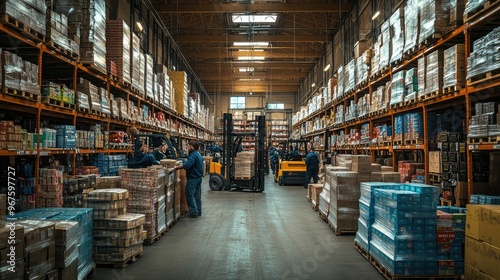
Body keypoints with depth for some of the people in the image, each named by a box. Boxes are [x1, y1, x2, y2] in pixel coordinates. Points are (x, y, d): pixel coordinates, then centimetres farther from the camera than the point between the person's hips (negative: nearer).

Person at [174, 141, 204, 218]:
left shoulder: (193, 155, -21)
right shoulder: (199, 154, 12)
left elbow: (187, 165, -33)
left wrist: (176, 167, -25)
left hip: (193, 178, -10)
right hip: (199, 177, 10)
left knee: (190, 195, -3)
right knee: (197, 195, 15)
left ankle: (194, 212, -1)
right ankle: (198, 211, 21)